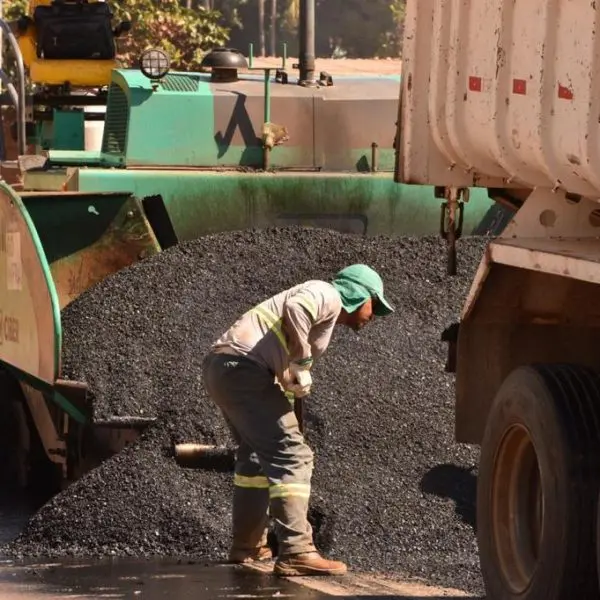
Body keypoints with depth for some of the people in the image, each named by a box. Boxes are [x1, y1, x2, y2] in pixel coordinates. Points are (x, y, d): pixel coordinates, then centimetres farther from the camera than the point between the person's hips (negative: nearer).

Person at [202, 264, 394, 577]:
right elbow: (294, 309, -22)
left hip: (220, 366, 11)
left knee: (258, 454, 25)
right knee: (290, 455, -11)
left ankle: (247, 546, 35)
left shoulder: (325, 321, 29)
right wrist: (301, 365, -17)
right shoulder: (328, 296, 0)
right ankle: (296, 552, -17)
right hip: (243, 366, -11)